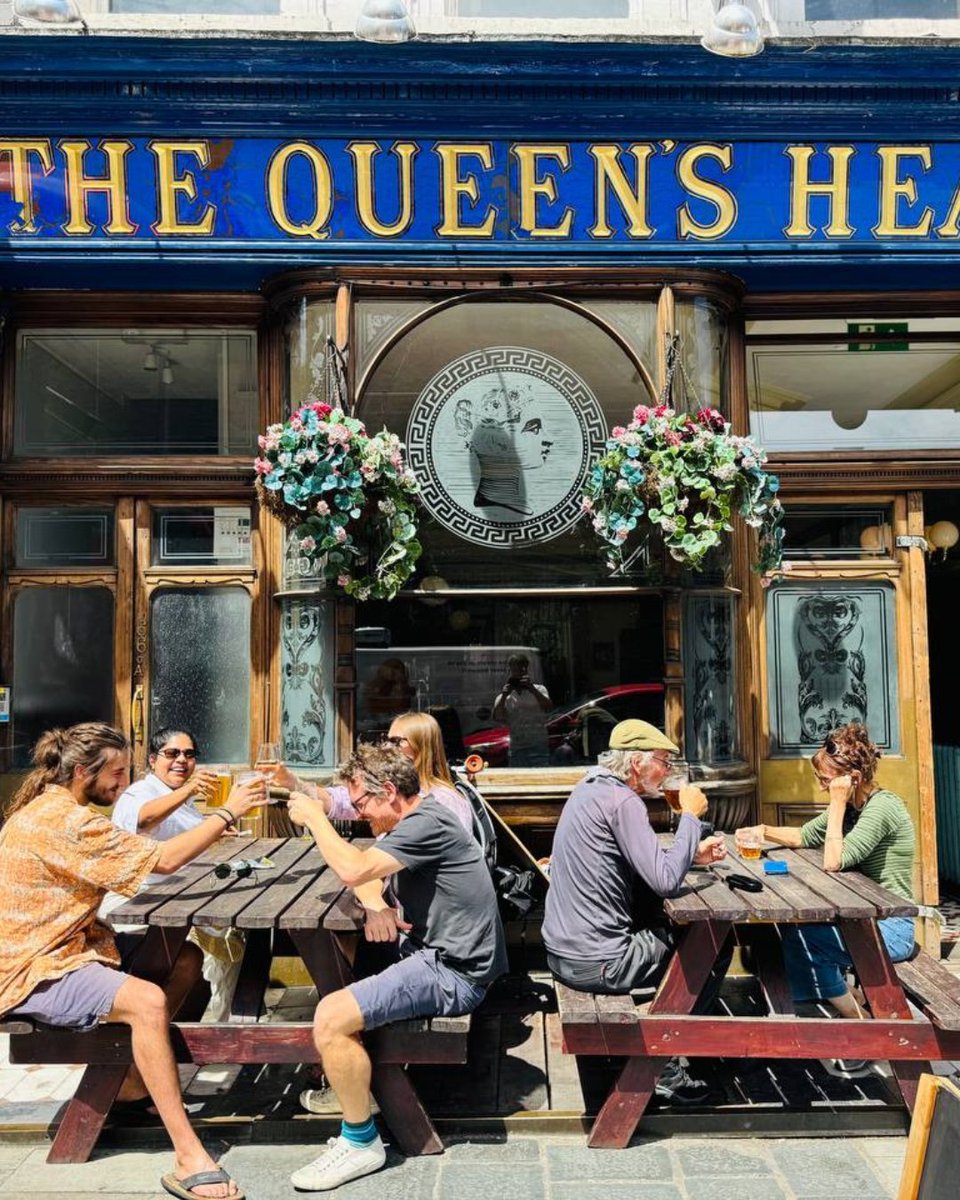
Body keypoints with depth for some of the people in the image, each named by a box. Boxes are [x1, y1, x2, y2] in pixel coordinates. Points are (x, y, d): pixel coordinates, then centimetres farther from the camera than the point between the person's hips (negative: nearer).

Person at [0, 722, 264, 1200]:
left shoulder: (55, 807, 8)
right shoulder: (61, 821, -25)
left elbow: (140, 850, 5)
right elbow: (164, 859, -26)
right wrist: (227, 812, -19)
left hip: (69, 945, 10)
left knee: (185, 958, 5)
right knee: (147, 1000, -30)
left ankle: (133, 1077, 12)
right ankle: (189, 1158, -26)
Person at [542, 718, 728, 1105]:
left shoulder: (590, 789, 10)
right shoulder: (622, 801, -19)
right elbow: (665, 881, -24)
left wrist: (692, 854, 8)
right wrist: (690, 815, -13)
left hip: (562, 950, 9)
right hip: (595, 962, -9)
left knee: (668, 928, 27)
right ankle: (662, 1066, 13)